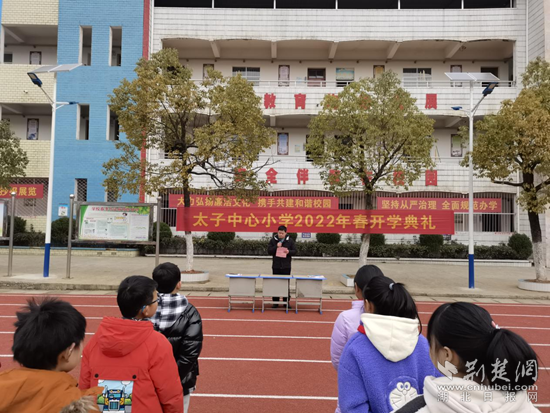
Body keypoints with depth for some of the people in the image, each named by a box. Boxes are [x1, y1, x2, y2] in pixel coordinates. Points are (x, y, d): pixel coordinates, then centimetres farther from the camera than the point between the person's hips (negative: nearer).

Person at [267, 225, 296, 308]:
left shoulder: (290, 241, 1)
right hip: (276, 266, 0)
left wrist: (289, 252, -18)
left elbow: (294, 251, 2)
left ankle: (286, 301, 14)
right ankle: (275, 301, 13)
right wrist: (276, 247, -17)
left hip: (286, 266, 0)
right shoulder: (273, 240, 2)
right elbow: (269, 251, -2)